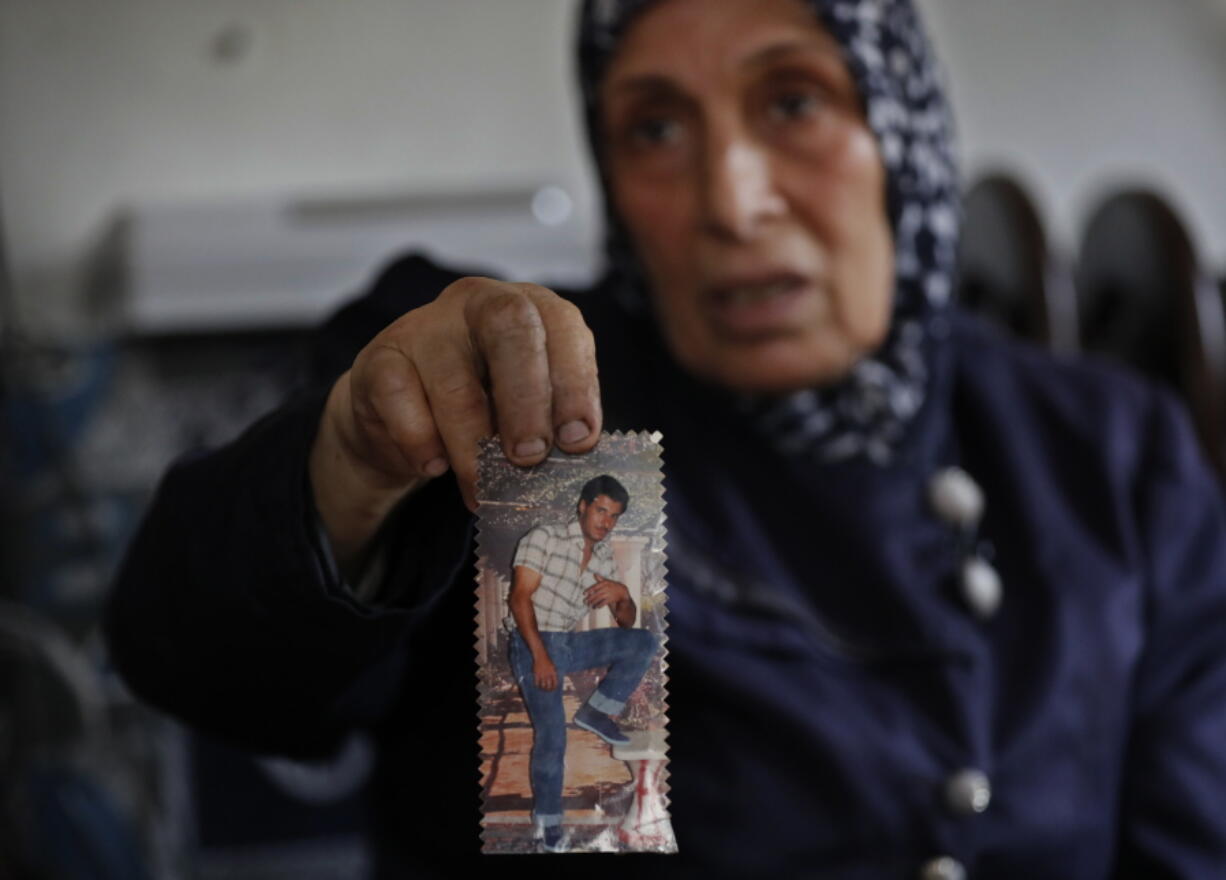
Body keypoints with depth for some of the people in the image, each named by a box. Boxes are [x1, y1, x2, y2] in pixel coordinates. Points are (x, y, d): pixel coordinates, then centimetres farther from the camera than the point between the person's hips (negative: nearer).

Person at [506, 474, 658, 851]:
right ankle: (547, 819, 2)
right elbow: (519, 598, -15)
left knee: (643, 643, -7)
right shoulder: (544, 538, -8)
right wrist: (540, 656, -23)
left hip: (569, 644, 6)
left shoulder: (604, 560, 11)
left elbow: (626, 622, 14)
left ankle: (596, 711, 1)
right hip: (532, 644, -6)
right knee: (552, 737, -17)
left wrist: (622, 594, -11)